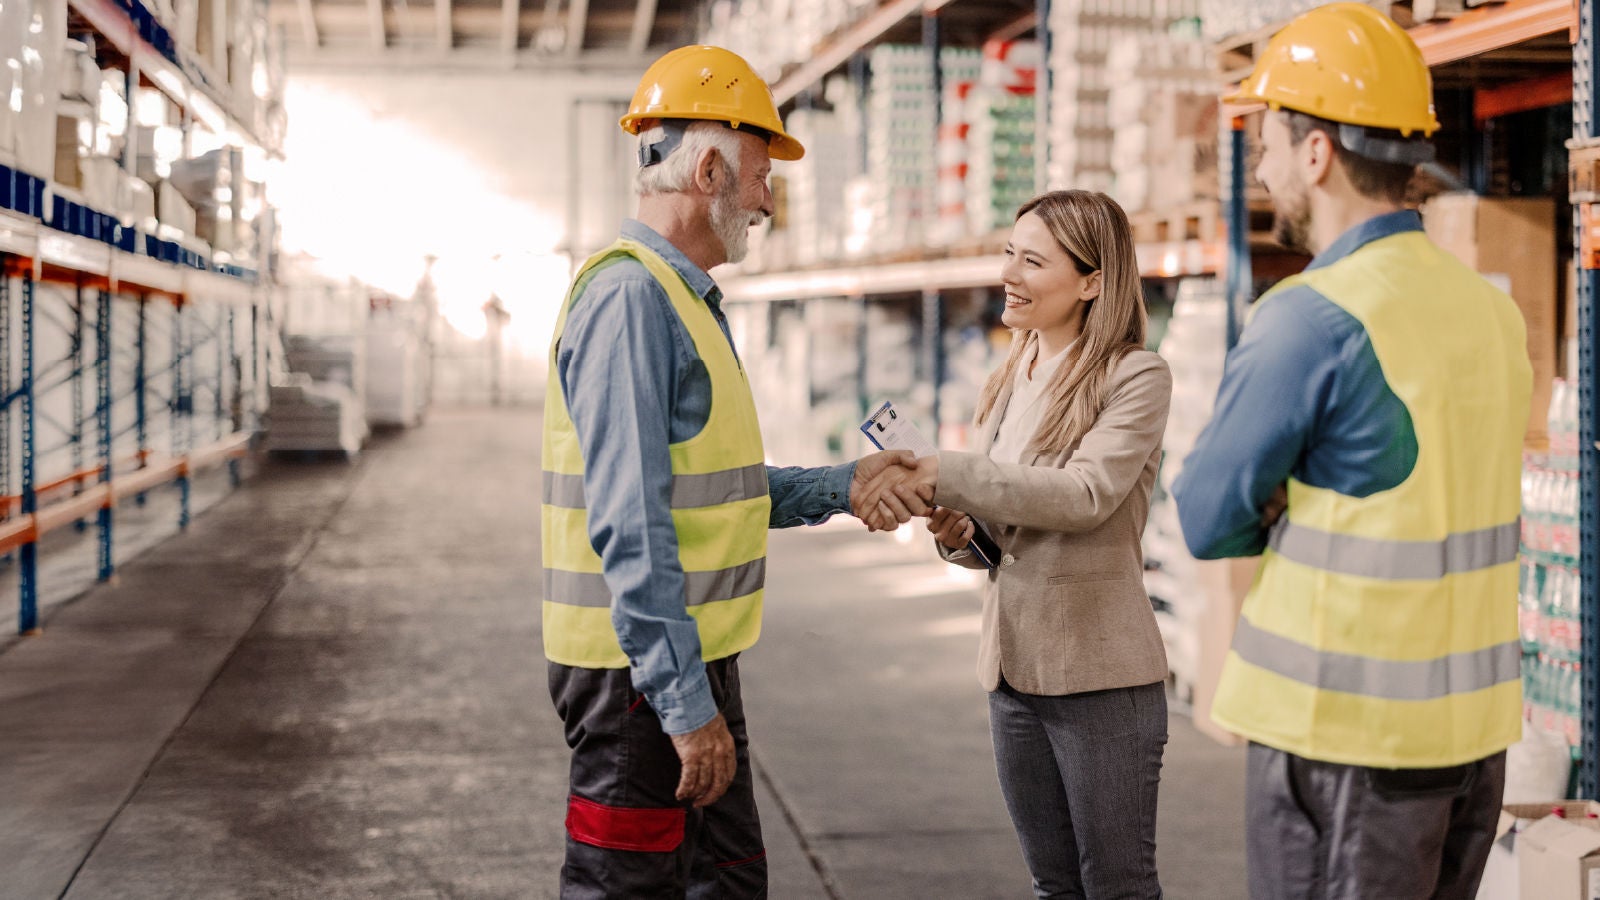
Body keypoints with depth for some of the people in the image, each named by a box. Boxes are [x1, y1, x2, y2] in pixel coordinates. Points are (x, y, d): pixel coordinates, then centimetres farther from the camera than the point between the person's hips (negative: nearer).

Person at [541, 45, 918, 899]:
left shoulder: (684, 299, 16)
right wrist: (683, 699, -25)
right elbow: (629, 525, -24)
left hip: (695, 663, 11)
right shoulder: (628, 297, -18)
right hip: (641, 669, -11)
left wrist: (839, 485, 16)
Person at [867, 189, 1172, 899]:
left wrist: (943, 474, -24)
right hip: (1011, 667, 7)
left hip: (1101, 673, -7)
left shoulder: (1137, 377, -10)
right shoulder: (1008, 384, 12)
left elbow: (1085, 494, -24)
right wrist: (958, 536, -4)